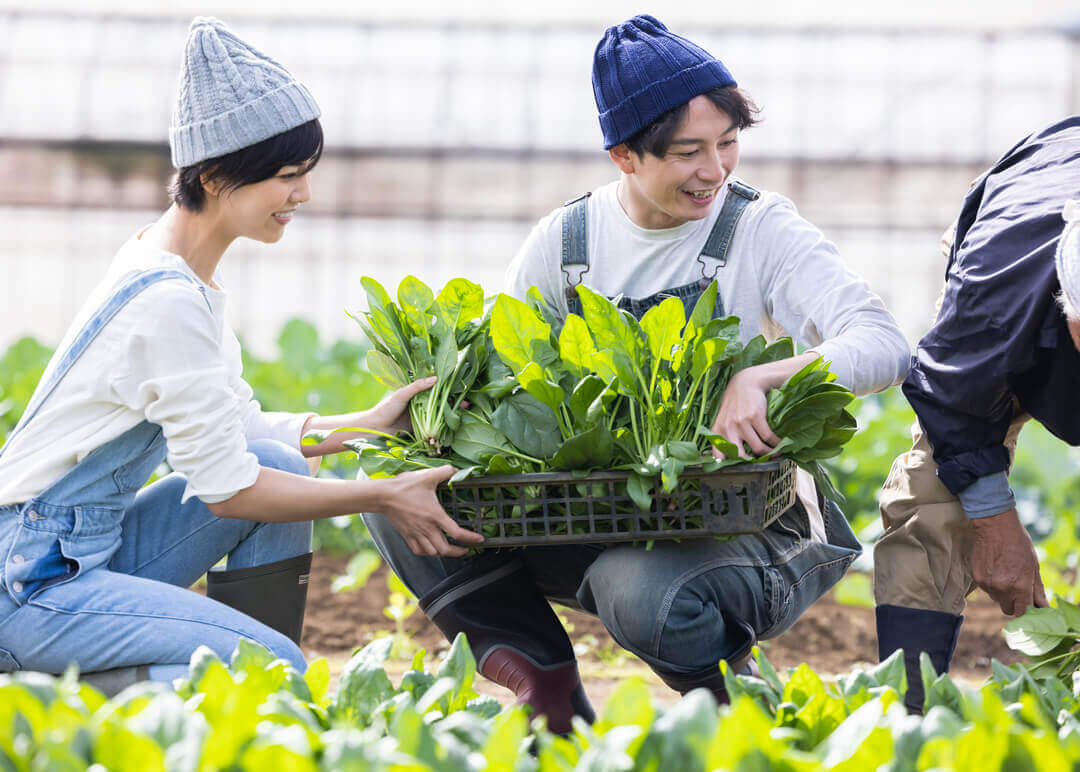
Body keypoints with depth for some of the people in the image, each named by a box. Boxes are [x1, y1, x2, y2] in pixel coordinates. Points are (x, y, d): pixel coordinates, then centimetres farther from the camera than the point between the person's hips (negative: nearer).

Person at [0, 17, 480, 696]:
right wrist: (383, 497, -10)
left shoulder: (186, 274, 10)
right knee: (279, 669, -18)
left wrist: (368, 425, 8)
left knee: (281, 462, 3)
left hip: (93, 550, 10)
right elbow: (225, 484, -17)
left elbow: (240, 430, 17)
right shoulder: (168, 300, -21)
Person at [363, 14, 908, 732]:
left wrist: (760, 377, -38)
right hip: (599, 523, 4)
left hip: (752, 526, -4)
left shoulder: (763, 231, -7)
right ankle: (544, 691, 0)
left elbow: (883, 345, -20)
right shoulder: (562, 243, 4)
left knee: (640, 589, -39)